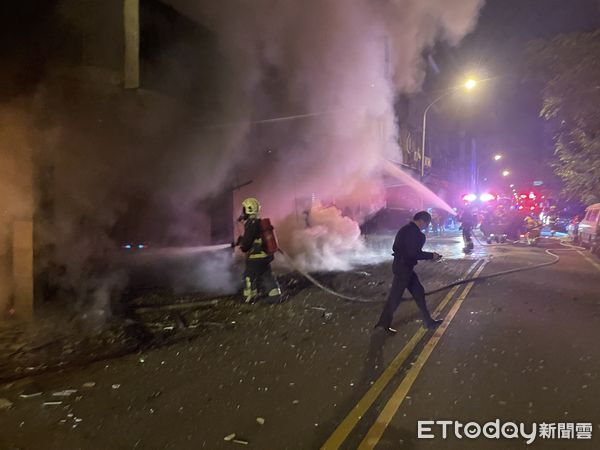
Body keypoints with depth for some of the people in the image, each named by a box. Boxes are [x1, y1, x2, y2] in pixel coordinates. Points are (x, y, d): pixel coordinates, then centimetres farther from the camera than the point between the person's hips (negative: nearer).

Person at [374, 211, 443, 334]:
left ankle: (428, 321, 24)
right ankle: (384, 323, 14)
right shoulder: (414, 233, -19)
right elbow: (414, 253, -22)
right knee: (395, 296, 1)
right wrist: (432, 255, -11)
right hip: (403, 267, -10)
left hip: (403, 265, 10)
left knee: (418, 292, 15)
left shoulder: (406, 229, 12)